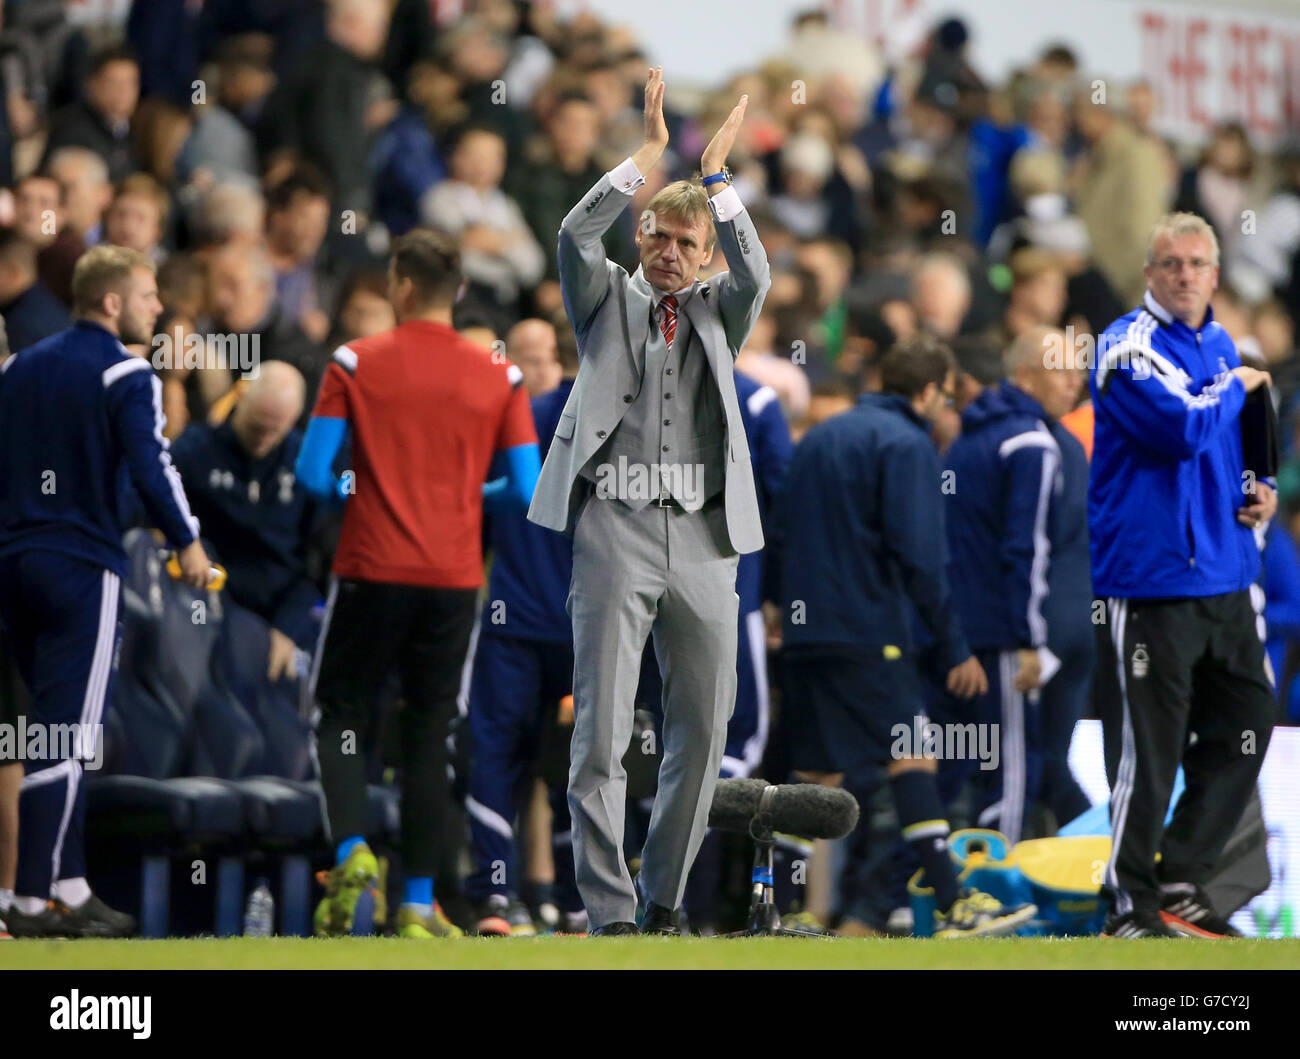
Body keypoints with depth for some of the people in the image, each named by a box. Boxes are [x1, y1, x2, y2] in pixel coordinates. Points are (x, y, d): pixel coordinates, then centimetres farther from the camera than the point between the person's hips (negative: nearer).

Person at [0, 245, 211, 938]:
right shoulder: (126, 375, -8)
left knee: (56, 725, 15)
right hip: (82, 568, -7)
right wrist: (187, 543, -4)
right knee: (69, 738, -6)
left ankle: (69, 886, 14)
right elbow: (150, 466, -16)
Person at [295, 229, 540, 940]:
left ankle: (352, 851, -14)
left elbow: (312, 475, -6)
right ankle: (418, 903, 5)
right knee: (428, 735, 8)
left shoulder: (355, 365, -2)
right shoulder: (499, 378, 3)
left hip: (371, 569, -2)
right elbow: (526, 491, 1)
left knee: (341, 714, 10)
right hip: (454, 580, 2)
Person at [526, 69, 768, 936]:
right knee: (601, 733, -9)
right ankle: (609, 914, -9)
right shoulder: (610, 301, 11)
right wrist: (650, 155, -12)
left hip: (702, 536, 3)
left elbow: (756, 274, -4)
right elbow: (577, 237, -7)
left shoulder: (718, 314, 16)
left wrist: (718, 176, -10)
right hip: (615, 529, -3)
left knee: (703, 730, 5)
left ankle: (663, 901, 17)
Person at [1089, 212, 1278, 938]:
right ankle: (1133, 905, 5)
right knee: (1147, 751, -4)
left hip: (1225, 576, 8)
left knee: (1244, 733, 9)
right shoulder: (1130, 346, -10)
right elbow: (1180, 428, -25)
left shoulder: (1222, 346, 15)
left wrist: (1262, 492, 8)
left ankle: (1181, 884, 19)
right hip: (1150, 581, -8)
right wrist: (1236, 388, -8)